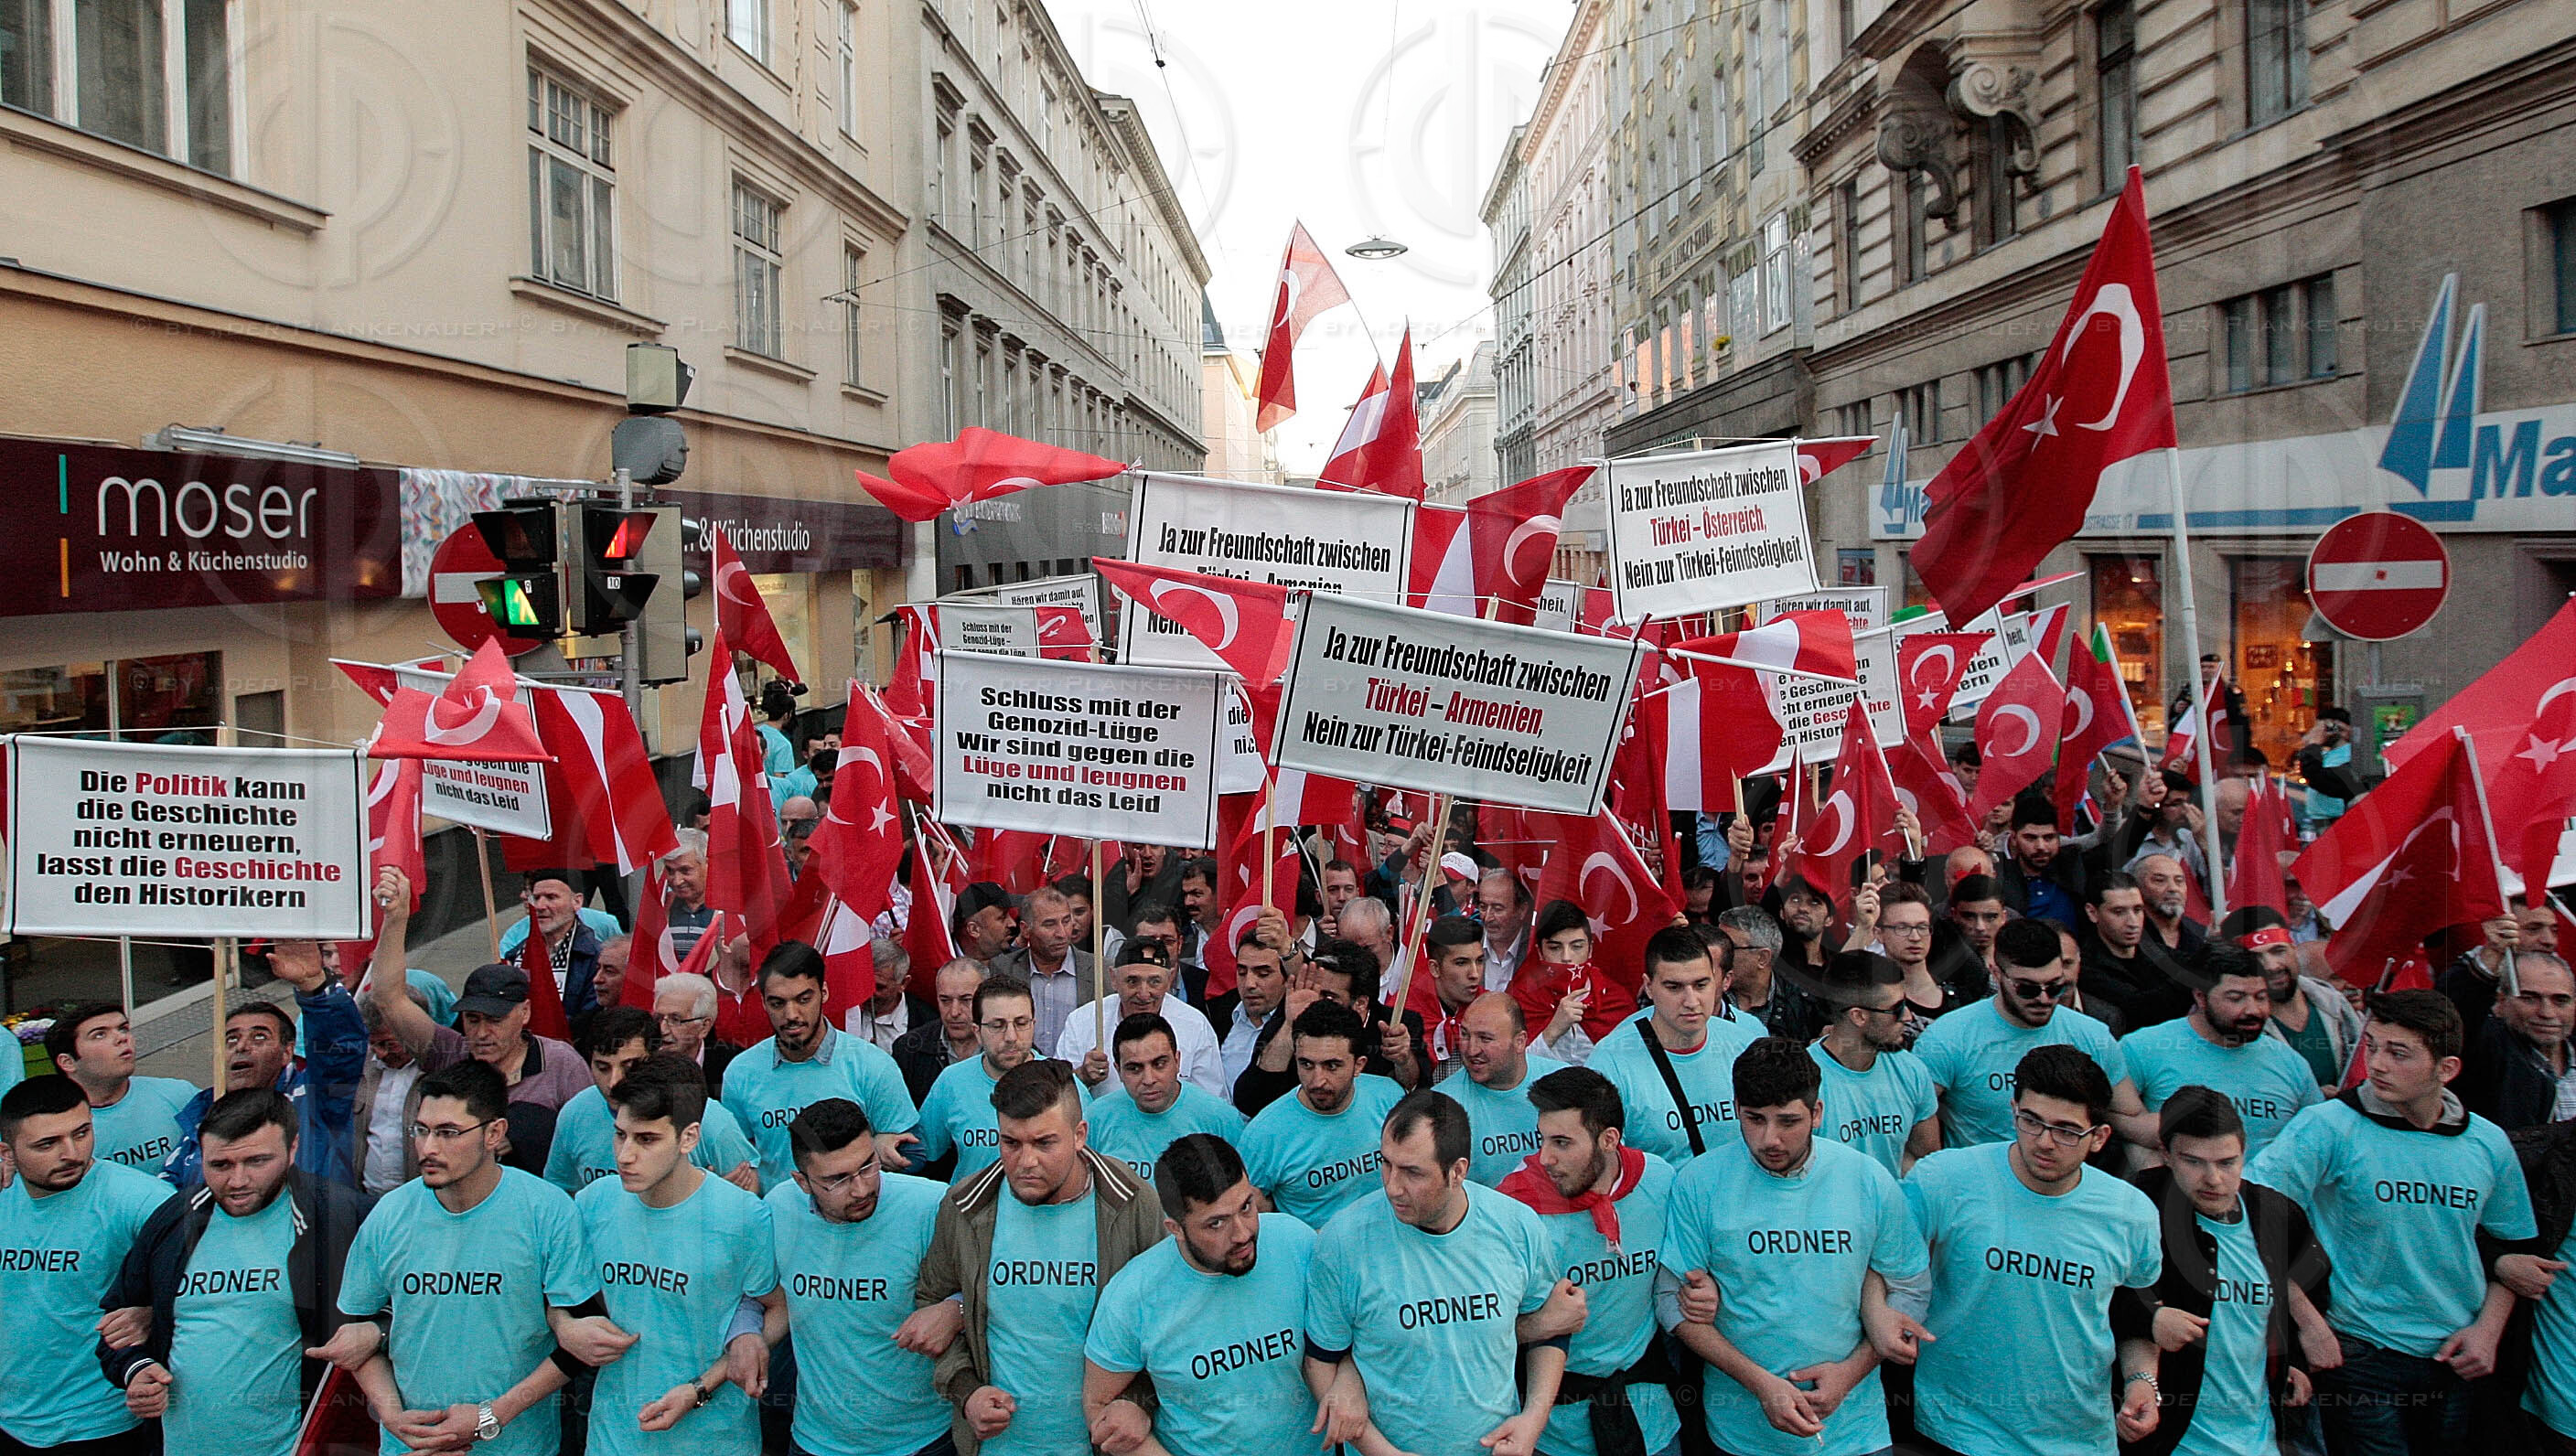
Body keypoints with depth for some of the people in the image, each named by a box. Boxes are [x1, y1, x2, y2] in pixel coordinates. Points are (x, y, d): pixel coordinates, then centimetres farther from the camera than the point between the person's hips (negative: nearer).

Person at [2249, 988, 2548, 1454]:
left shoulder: (2488, 1144, 2)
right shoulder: (2327, 1127, -15)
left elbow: (2510, 1246, 16)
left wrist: (2488, 1329, 2)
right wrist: (2308, 1322, -20)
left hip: (2456, 1362, 5)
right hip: (2360, 1355, -5)